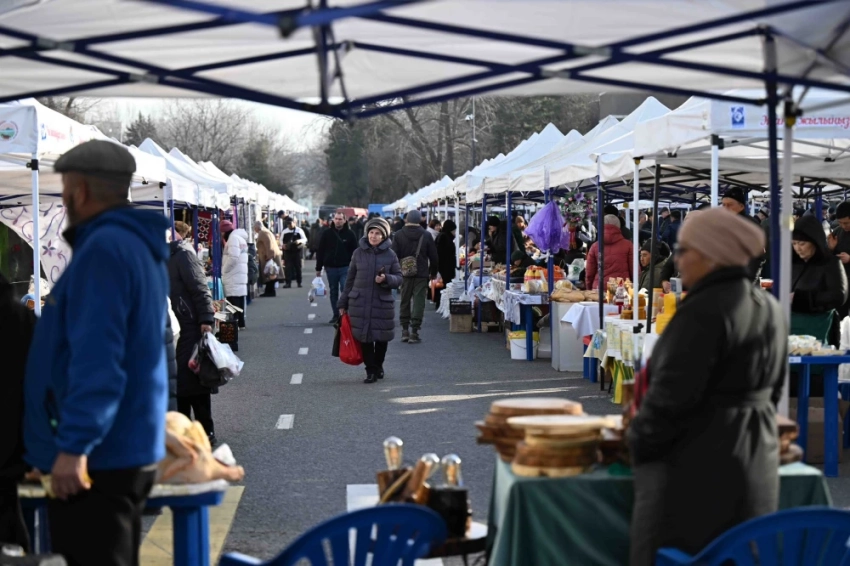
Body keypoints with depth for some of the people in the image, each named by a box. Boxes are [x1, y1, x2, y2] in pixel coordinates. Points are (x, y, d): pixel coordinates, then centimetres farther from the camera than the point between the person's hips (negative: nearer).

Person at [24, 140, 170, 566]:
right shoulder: (139, 245, 15)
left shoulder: (104, 249, -17)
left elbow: (97, 361, -25)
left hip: (95, 458, -10)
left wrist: (74, 445, -26)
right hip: (126, 451, 10)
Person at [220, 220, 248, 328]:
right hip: (240, 275, 10)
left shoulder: (233, 238, -12)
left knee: (233, 300, -10)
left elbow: (233, 258, -21)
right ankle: (240, 322, 15)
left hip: (234, 277, -10)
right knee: (239, 301, 12)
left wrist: (223, 270, -10)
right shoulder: (240, 237, 19)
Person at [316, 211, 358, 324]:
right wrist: (318, 268, 2)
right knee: (333, 292, 9)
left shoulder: (350, 234, -1)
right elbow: (320, 251, 4)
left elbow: (354, 252, 0)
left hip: (345, 267, -2)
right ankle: (335, 315, 16)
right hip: (331, 267, 2)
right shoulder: (327, 233, 2)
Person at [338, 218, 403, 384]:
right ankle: (371, 370, 8)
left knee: (382, 338, 7)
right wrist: (343, 303, 10)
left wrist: (386, 279, -18)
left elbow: (398, 278, 3)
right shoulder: (358, 253, 4)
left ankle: (378, 366, 29)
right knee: (365, 338, -2)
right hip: (360, 304, 0)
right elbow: (350, 279, 9)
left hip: (383, 304, 0)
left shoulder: (390, 255, 2)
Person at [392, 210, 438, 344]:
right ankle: (414, 331, -5)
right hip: (421, 274, -1)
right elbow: (433, 256, 3)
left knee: (405, 301, 13)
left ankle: (405, 330, 15)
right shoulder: (426, 235, -2)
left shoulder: (398, 235, -3)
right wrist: (433, 272, 15)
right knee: (418, 302, 0)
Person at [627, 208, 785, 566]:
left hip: (697, 466, -9)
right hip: (757, 459, 9)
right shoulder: (769, 308, 10)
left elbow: (672, 395, -20)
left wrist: (637, 441, -6)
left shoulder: (705, 311, -19)